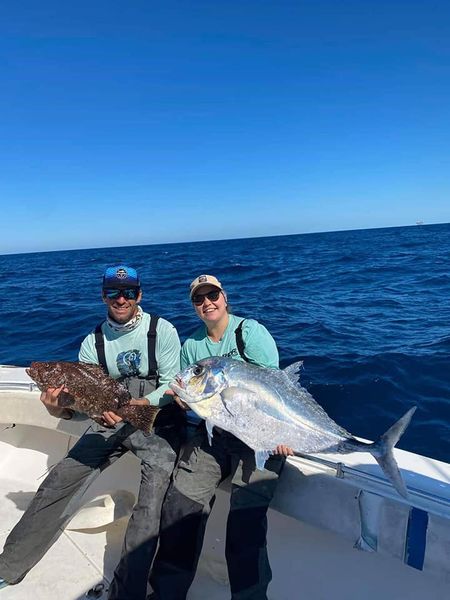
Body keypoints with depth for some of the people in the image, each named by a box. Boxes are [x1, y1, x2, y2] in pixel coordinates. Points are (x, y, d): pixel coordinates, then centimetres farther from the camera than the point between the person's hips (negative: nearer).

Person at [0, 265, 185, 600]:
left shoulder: (162, 330, -10)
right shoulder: (93, 342, 3)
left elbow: (172, 386, -12)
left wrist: (135, 405, -27)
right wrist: (59, 410, -21)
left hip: (159, 420, -3)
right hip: (112, 421, 4)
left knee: (151, 498, -22)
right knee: (59, 481, -4)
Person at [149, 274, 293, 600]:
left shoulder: (250, 331, -5)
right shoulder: (191, 346, 12)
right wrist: (184, 399, -6)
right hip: (213, 435, 5)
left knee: (245, 517, -17)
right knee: (179, 505, -5)